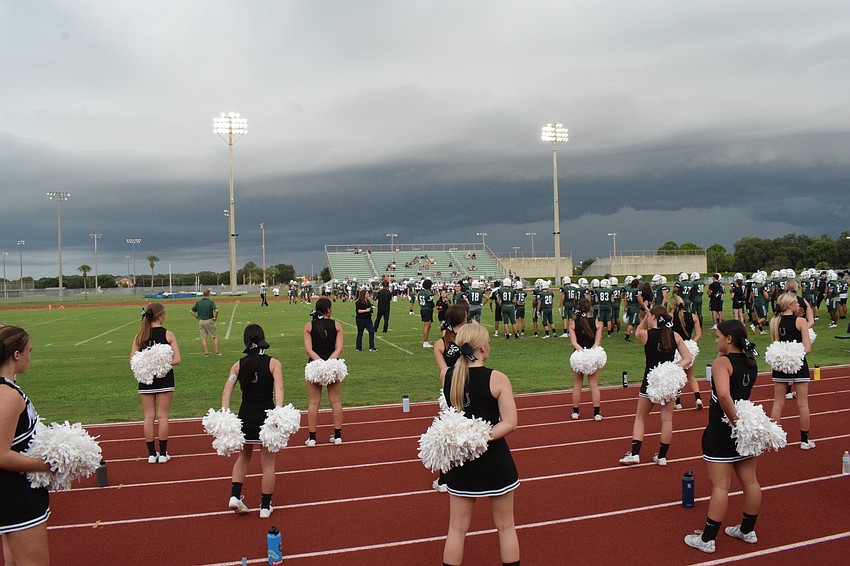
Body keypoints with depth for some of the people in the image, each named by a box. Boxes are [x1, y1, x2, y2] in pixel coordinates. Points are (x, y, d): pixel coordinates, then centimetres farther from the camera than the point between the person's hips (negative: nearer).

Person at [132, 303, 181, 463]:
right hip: (164, 379, -2)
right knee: (163, 416, 6)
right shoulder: (168, 334, -8)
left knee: (149, 417, 11)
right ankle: (163, 453, 11)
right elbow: (177, 360, -14)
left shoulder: (139, 336, 0)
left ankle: (151, 454, 16)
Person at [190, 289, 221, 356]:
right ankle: (217, 352, 5)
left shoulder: (198, 302, 4)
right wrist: (215, 317, -9)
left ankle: (206, 352, 5)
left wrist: (197, 317, 10)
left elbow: (191, 311, 6)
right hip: (209, 321, -4)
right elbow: (216, 310, -24)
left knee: (203, 338, 7)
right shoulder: (210, 302, -10)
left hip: (200, 321, 4)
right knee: (214, 337, 7)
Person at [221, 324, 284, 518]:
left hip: (245, 415, 3)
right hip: (267, 414, -2)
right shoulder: (273, 363, -5)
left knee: (243, 457, 26)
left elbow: (227, 391, -8)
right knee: (268, 463, 11)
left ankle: (235, 496, 14)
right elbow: (278, 389, -20)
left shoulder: (238, 365, 3)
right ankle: (265, 506, 18)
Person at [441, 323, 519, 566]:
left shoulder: (446, 375, -6)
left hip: (460, 462, 3)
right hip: (495, 462, -3)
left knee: (457, 528, 15)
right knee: (506, 526, 16)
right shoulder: (497, 379, -15)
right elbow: (510, 423, -21)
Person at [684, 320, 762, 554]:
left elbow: (723, 394, -34)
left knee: (720, 486, -2)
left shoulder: (722, 362, -18)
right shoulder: (750, 363, 6)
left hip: (722, 430, -8)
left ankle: (707, 540, 7)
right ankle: (748, 530, 33)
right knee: (750, 481, 17)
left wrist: (734, 420, -24)